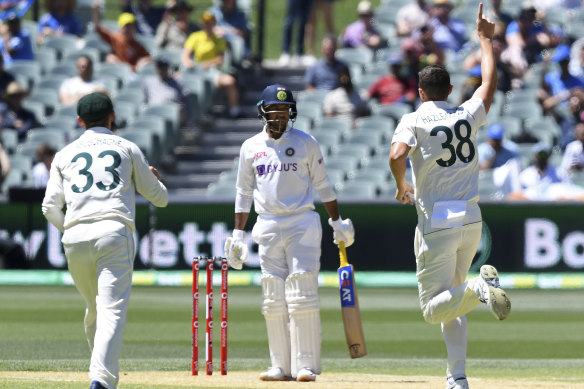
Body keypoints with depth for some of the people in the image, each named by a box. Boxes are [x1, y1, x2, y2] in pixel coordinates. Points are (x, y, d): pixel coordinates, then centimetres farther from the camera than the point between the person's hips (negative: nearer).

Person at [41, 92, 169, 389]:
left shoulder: (65, 154, 18)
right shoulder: (127, 149, 14)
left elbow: (50, 207, 10)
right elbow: (159, 198, 19)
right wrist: (154, 178, 42)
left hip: (75, 237, 3)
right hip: (114, 232, -3)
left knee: (94, 309, 20)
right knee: (112, 309, -13)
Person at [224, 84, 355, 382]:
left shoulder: (305, 143, 3)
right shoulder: (251, 147, 9)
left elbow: (322, 184, 8)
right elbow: (244, 193, 14)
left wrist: (337, 221, 4)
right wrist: (238, 234, 9)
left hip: (302, 223, -3)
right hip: (268, 227, 3)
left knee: (303, 295, -9)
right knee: (274, 299, 2)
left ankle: (306, 366, -8)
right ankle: (282, 366, 6)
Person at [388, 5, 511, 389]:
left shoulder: (414, 120, -5)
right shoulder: (468, 115, 6)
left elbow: (397, 156, -23)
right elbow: (490, 82, 23)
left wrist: (402, 186, -3)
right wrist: (486, 39, 32)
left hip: (437, 224, -5)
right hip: (471, 220, 5)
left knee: (434, 307, -2)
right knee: (451, 298, 19)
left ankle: (479, 288, -32)